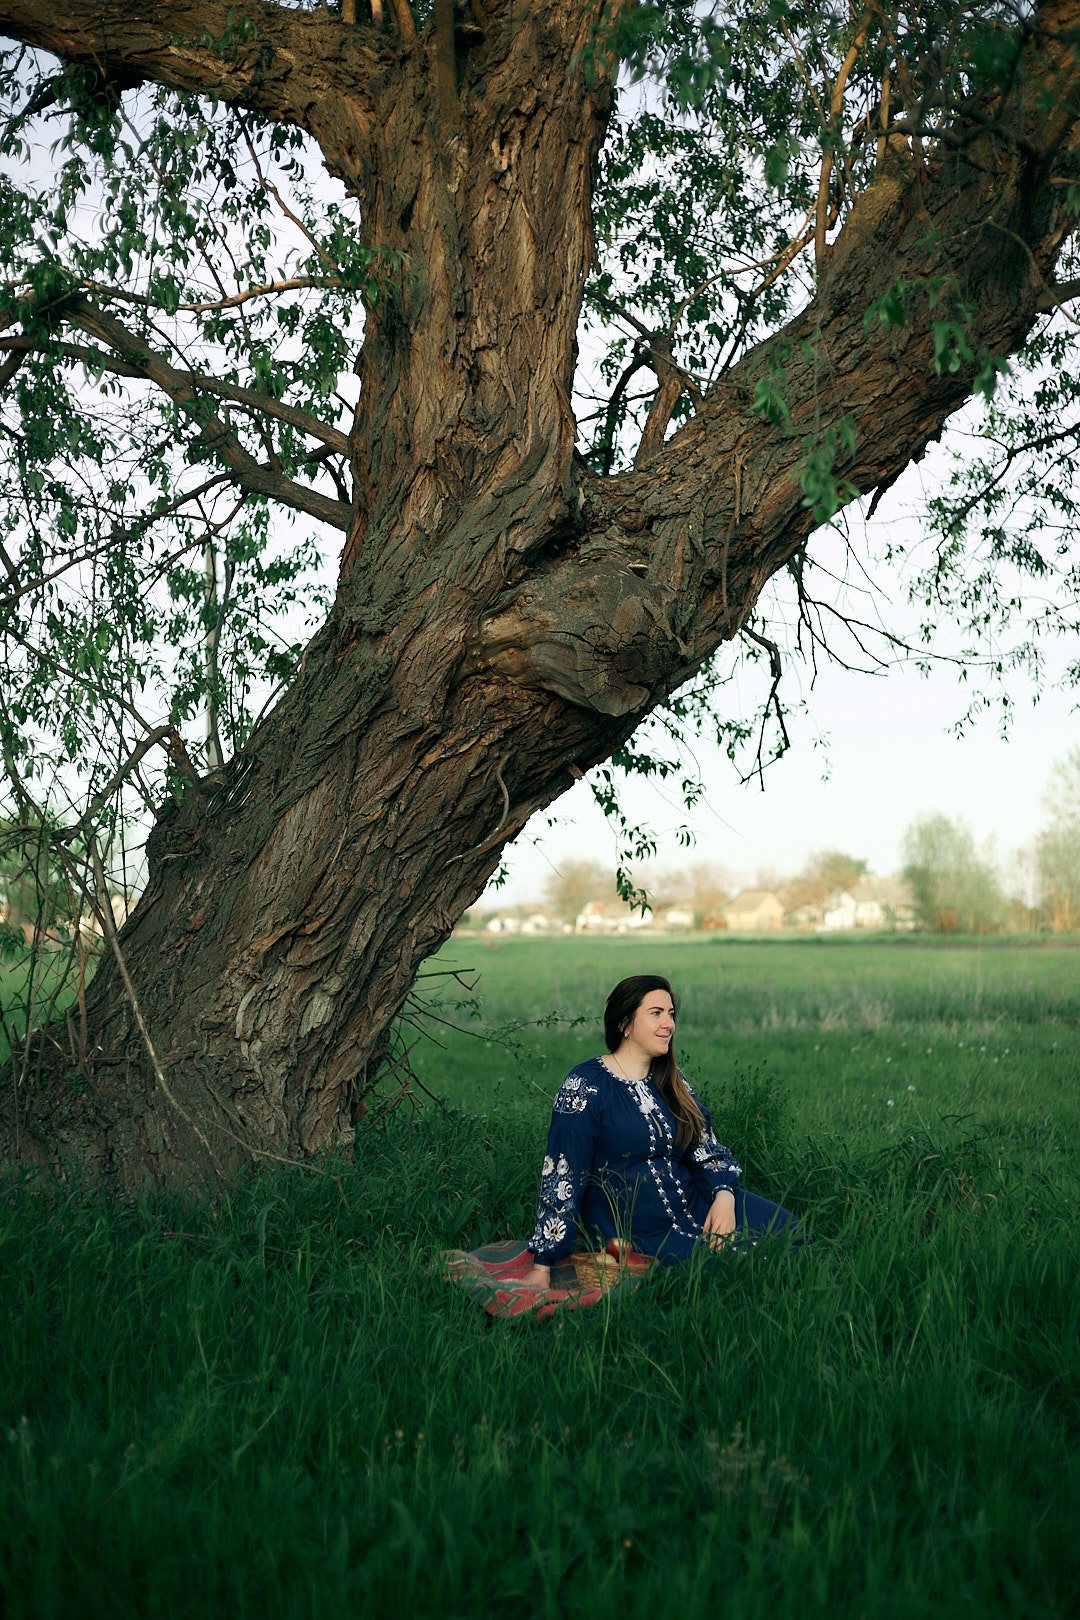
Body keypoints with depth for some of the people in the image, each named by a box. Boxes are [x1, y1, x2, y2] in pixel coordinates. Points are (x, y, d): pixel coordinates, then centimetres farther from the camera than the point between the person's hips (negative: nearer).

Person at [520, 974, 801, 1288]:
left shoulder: (672, 1083, 12)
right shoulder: (586, 1086, -9)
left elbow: (708, 1151, 12)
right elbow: (562, 1176, -11)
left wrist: (724, 1196, -11)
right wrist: (542, 1265, -13)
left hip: (691, 1203, 7)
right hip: (630, 1225, -6)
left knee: (785, 1227, -13)